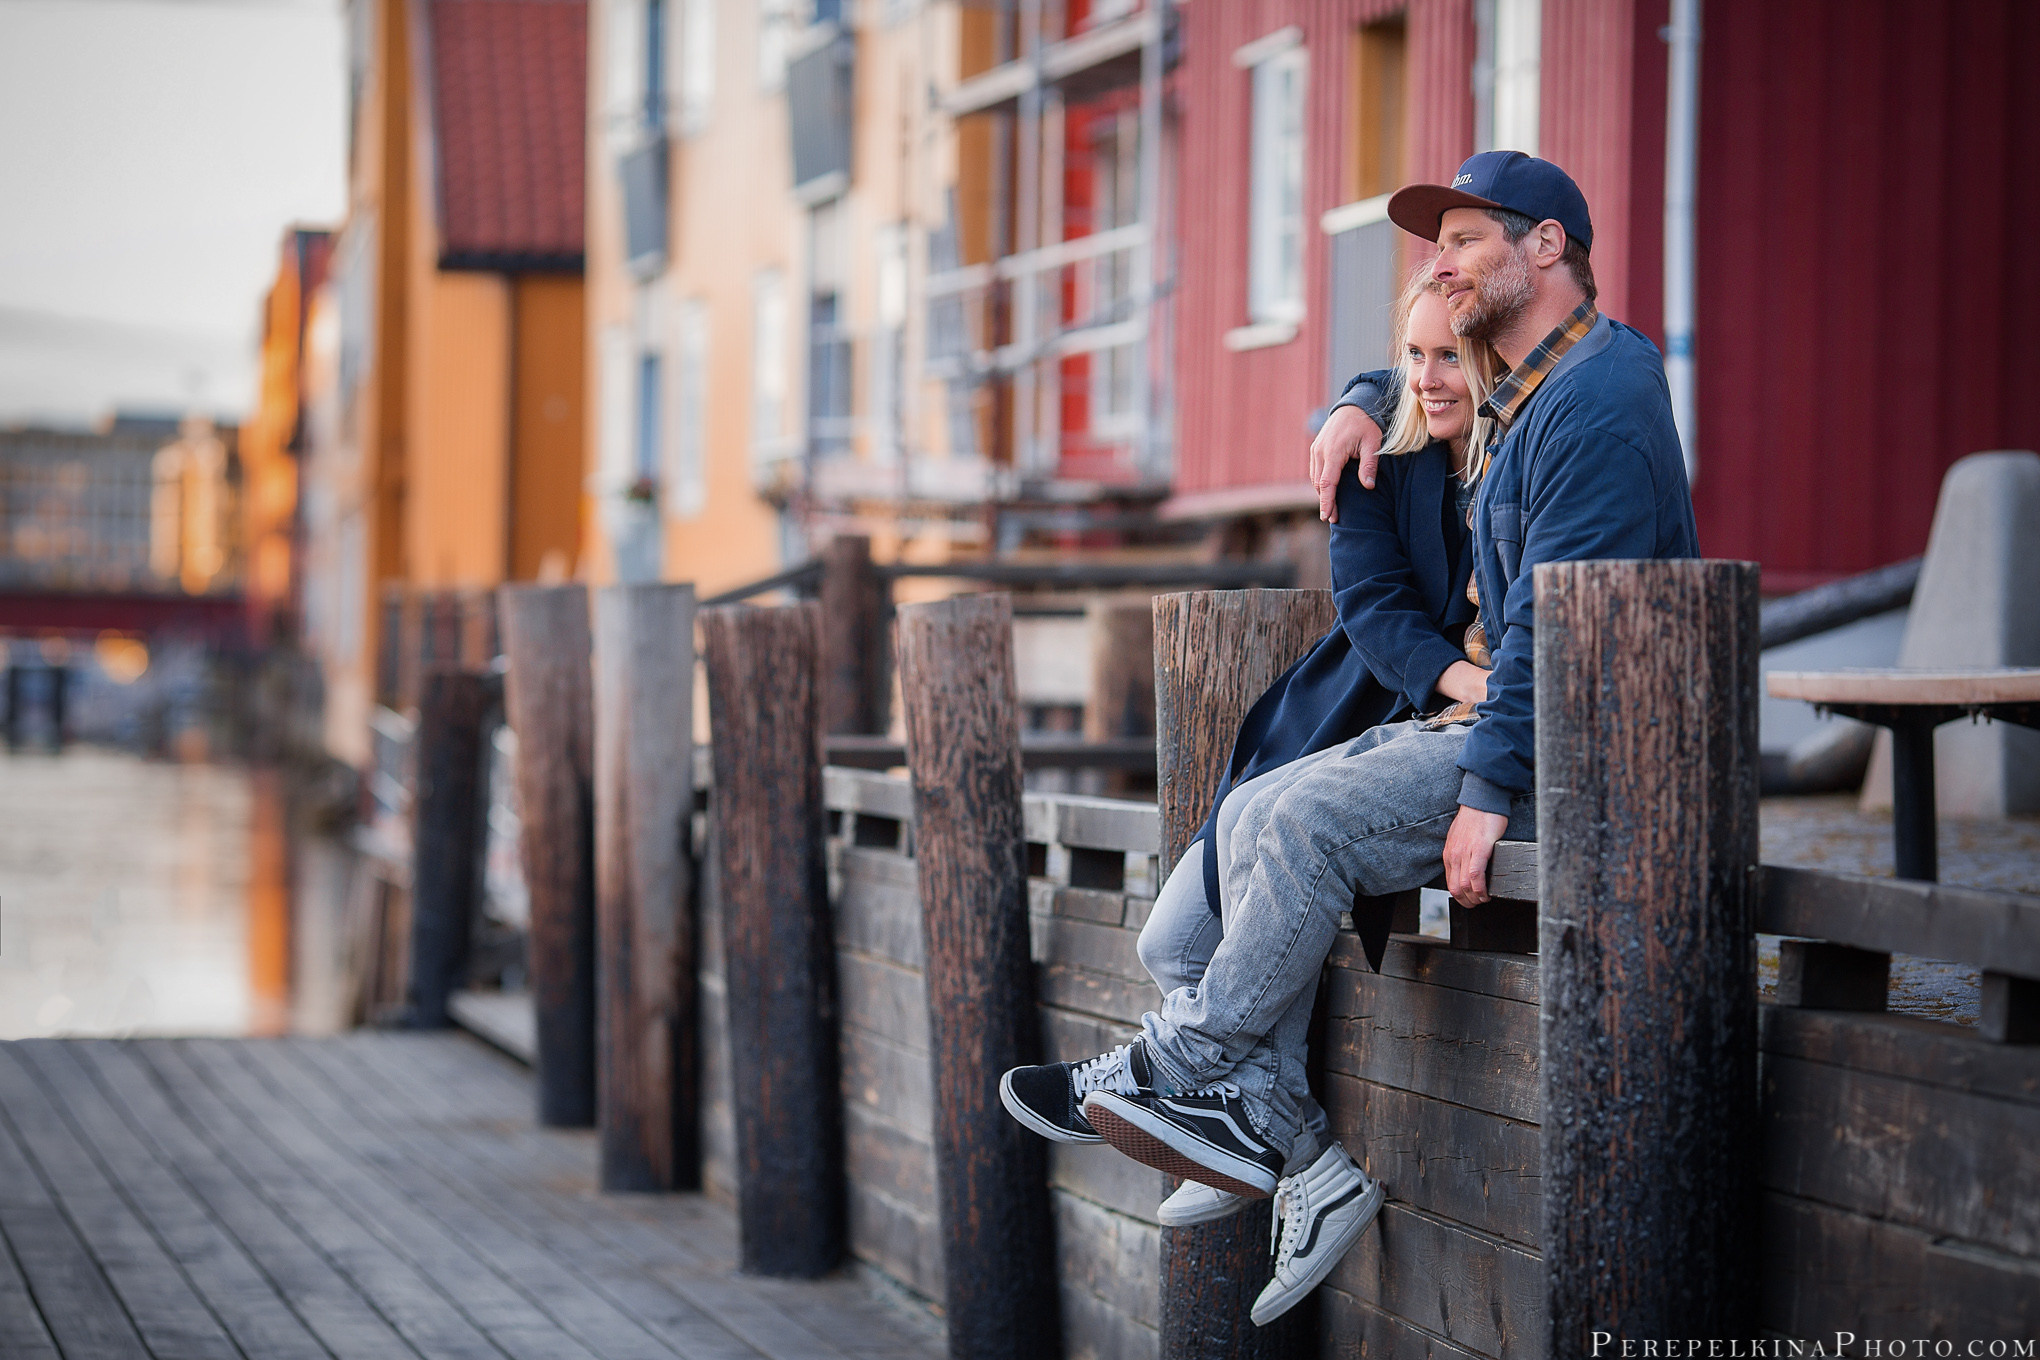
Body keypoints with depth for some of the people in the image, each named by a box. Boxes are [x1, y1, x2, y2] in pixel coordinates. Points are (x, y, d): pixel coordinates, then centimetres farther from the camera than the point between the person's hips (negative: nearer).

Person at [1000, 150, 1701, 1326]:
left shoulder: (1598, 395, -14)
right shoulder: (1529, 395, 19)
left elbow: (1557, 614, -22)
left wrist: (1490, 787, -26)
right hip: (1525, 723, 10)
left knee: (1314, 818, -23)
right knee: (1261, 811, -3)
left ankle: (1189, 1060, -11)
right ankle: (1264, 1123, -11)